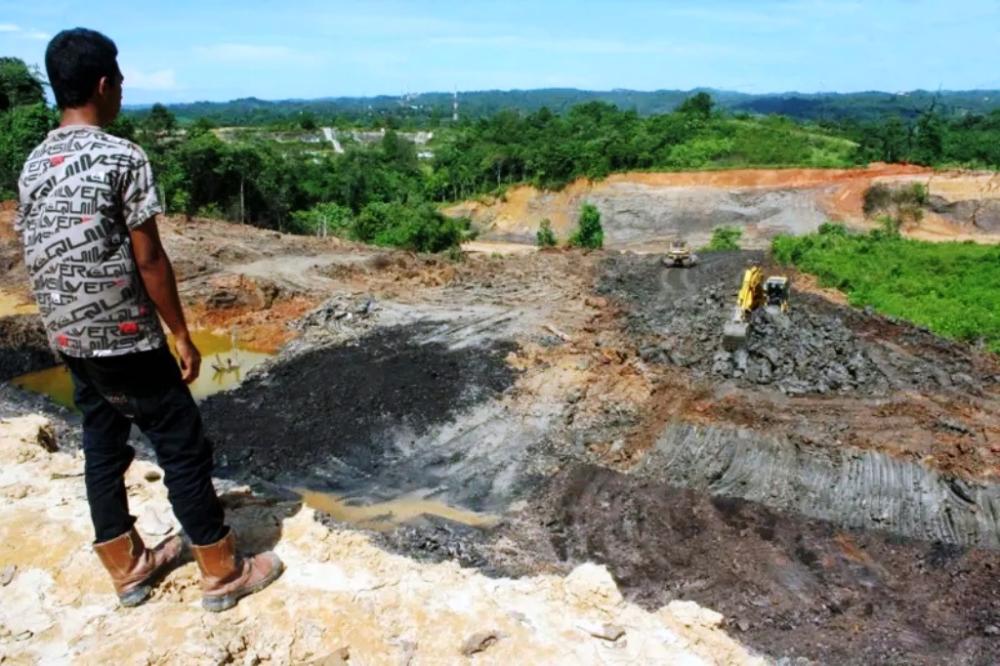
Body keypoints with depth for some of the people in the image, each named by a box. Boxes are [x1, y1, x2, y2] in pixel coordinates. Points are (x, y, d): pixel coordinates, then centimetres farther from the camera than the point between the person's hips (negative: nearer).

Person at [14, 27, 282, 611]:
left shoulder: (32, 167, 7)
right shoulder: (124, 158, -15)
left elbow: (35, 259, 12)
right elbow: (149, 260, -16)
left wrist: (68, 323, 21)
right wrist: (182, 334, -8)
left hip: (69, 341, 8)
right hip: (127, 339, -8)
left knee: (102, 447, 16)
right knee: (183, 450, 2)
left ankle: (128, 568, 30)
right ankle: (223, 573, 14)